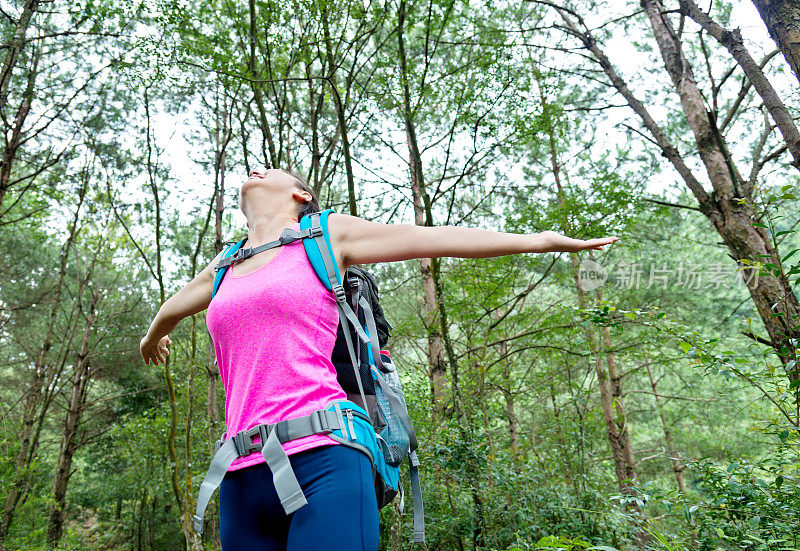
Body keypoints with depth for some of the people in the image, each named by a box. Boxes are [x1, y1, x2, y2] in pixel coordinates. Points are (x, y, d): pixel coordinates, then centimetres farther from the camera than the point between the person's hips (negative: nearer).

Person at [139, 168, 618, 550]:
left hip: (321, 459, -5)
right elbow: (173, 307, 43)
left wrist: (538, 240, 15)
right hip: (243, 474, 5)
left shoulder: (327, 235, 9)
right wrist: (153, 338, 64)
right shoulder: (223, 268, 21)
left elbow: (435, 237, 11)